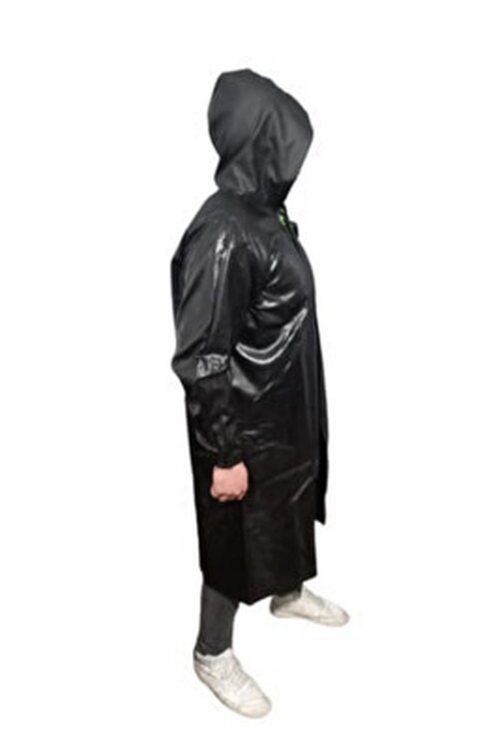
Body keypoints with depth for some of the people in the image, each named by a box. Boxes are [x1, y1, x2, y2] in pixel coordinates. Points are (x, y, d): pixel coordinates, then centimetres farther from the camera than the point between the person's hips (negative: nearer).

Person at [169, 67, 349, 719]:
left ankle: (289, 594, 54)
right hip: (246, 423, -9)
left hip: (286, 409, 9)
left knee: (291, 504, 27)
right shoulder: (222, 234, -28)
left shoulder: (263, 211, 2)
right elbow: (200, 359, -27)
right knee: (236, 534, 9)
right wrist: (225, 454, -22)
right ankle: (212, 654, 32)